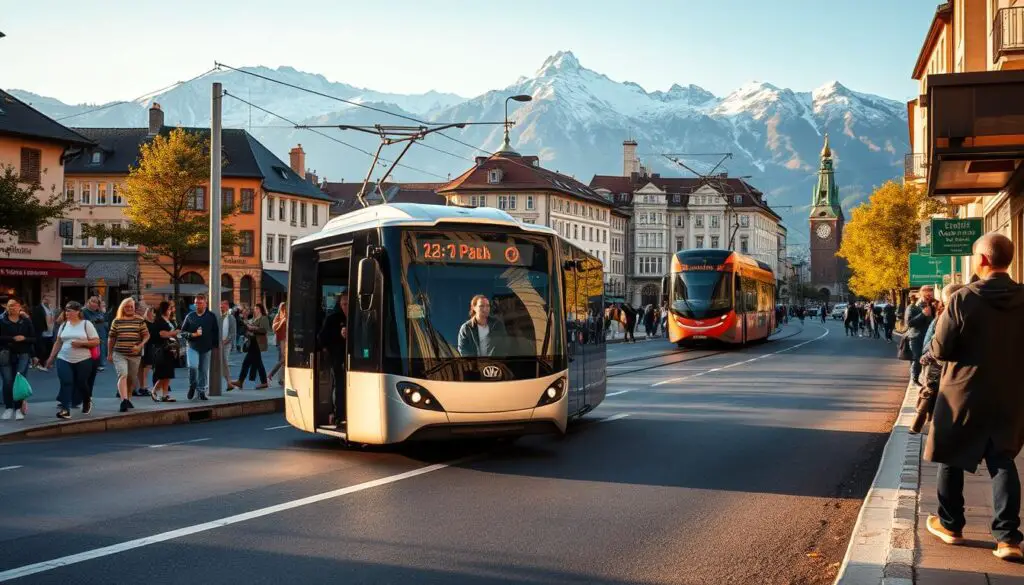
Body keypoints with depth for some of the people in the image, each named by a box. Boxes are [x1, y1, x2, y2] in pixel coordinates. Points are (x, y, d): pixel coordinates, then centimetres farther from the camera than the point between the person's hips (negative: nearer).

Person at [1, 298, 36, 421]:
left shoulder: (26, 322, 3)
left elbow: (34, 339, 2)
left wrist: (24, 339, -16)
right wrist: (12, 338, -15)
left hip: (23, 355, 0)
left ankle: (18, 408, 1)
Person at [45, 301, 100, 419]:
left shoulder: (86, 324, -2)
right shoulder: (64, 325, 10)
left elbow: (96, 342, -5)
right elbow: (58, 342, 15)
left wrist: (81, 343, -18)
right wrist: (51, 358, 12)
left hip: (83, 360, -3)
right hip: (64, 360, 3)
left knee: (81, 383, 7)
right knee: (66, 383, -12)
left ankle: (87, 401, 37)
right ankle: (64, 409, -16)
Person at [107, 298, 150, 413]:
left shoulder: (140, 321, 5)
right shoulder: (117, 321, 5)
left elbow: (146, 335, 4)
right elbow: (111, 338, 10)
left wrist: (140, 346, -13)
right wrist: (109, 354, 10)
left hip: (135, 355, 2)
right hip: (119, 354, -2)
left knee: (131, 378, 12)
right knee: (123, 375, -20)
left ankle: (127, 400, 30)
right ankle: (124, 400, -32)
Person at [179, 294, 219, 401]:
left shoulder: (211, 317, 4)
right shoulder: (190, 316, 5)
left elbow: (215, 333, 8)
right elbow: (183, 332, 6)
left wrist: (214, 346, 2)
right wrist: (193, 335, -11)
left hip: (206, 348, 1)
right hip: (193, 347, -1)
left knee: (204, 371, 5)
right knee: (193, 366, -20)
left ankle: (202, 391, 17)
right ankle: (193, 385, 5)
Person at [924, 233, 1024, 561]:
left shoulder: (963, 299, -17)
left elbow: (940, 351, -14)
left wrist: (942, 324, 4)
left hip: (964, 394, -3)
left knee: (951, 458, 15)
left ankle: (950, 525, 26)